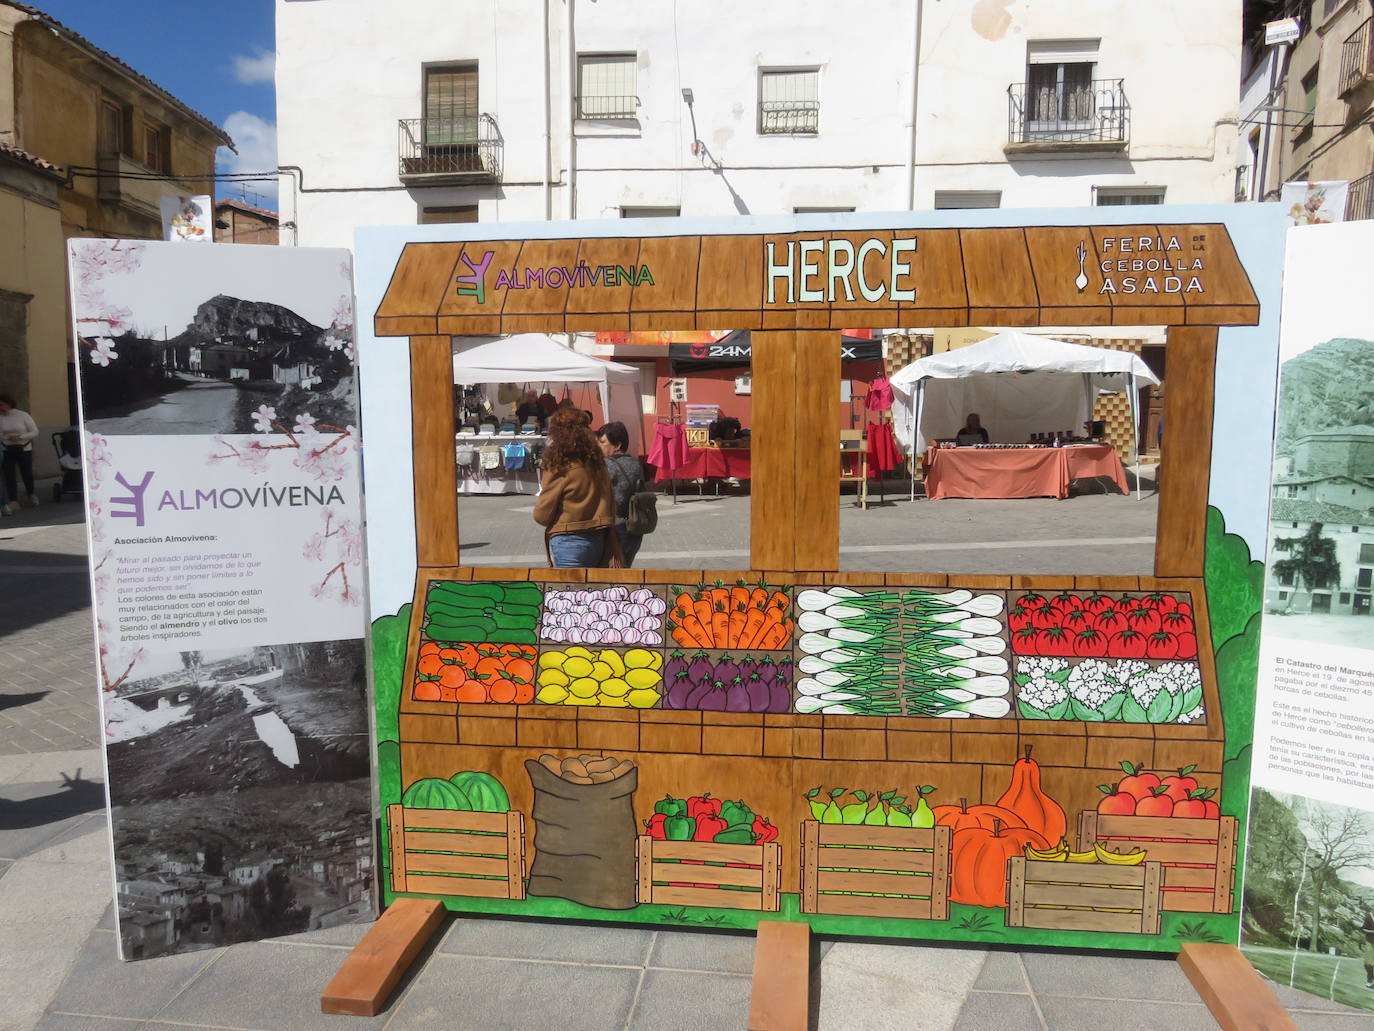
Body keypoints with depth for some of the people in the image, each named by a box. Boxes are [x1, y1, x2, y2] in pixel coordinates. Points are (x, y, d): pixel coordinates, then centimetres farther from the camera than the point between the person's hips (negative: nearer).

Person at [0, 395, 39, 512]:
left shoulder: (23, 416, -7)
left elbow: (35, 432, -4)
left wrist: (21, 436, -17)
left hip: (24, 449, -1)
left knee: (27, 474, 5)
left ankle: (31, 494, 33)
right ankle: (13, 501, -5)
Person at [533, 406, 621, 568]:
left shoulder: (560, 468, -13)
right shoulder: (597, 465, 6)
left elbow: (542, 516, -8)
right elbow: (610, 508, 9)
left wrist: (542, 493, 13)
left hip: (568, 542, -7)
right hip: (598, 541, 7)